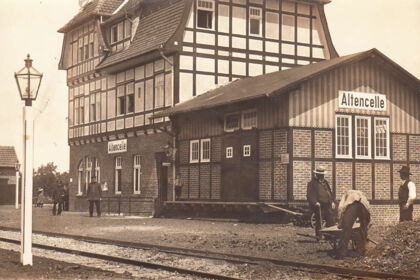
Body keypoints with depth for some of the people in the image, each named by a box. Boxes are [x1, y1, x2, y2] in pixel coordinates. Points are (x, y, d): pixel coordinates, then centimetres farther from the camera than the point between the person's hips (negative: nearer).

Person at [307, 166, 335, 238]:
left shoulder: (325, 182, 20)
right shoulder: (312, 183, -4)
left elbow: (330, 192, 27)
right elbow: (309, 195, -11)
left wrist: (332, 201, 15)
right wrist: (315, 202, -23)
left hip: (327, 205, 7)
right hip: (318, 206, -7)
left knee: (331, 220, 6)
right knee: (318, 221, -3)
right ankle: (318, 235, 6)